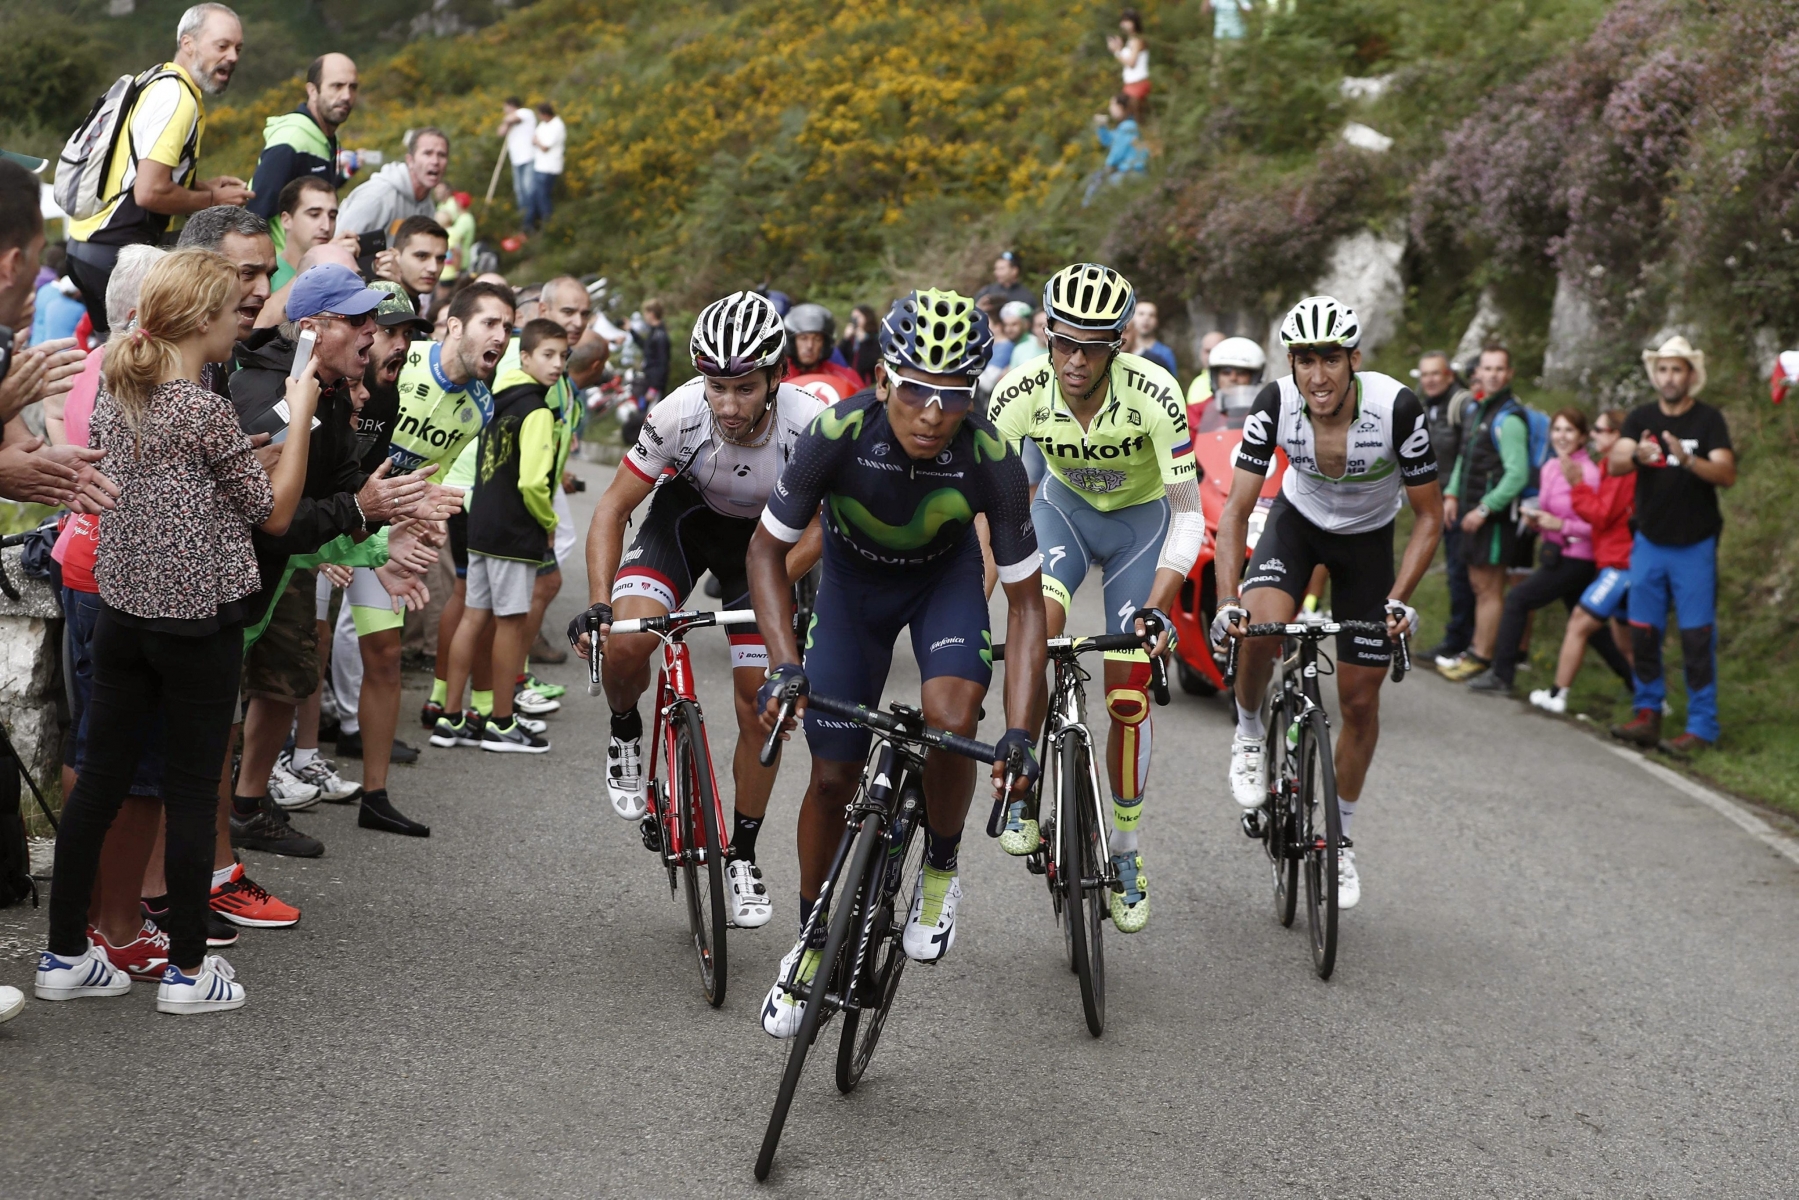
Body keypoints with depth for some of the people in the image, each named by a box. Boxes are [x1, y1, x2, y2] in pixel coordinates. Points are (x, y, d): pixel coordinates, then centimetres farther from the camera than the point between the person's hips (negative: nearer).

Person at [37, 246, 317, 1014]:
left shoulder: (113, 398, 5)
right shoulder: (206, 411, -16)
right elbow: (274, 514, -7)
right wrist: (299, 421, 1)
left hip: (121, 613, 7)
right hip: (198, 621, -6)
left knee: (100, 781, 10)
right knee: (192, 791, 2)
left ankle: (64, 956, 17)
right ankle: (188, 971, 10)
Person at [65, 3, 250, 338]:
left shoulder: (164, 83, 14)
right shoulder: (176, 97, -17)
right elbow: (149, 192, -25)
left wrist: (204, 185, 11)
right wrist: (213, 200, -10)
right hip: (113, 253, -10)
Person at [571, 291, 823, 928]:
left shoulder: (812, 423, -33)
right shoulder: (679, 415, -31)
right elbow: (613, 508, -19)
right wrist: (598, 604, -30)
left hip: (767, 538, 0)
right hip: (687, 517, 0)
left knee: (759, 707, -4)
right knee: (626, 641, -27)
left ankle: (743, 856, 15)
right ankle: (626, 732, 8)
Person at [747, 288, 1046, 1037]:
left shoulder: (991, 460, -34)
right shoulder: (839, 435, -34)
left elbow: (1025, 599, -25)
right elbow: (768, 550, -20)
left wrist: (1020, 733, -33)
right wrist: (785, 665, -33)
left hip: (947, 575, -1)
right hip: (855, 577, 1)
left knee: (951, 719, -28)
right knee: (833, 775, 2)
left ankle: (940, 874, 1)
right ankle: (811, 941, 25)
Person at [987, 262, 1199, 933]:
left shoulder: (1153, 394, -33)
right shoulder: (1022, 392, -29)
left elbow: (1188, 515, -26)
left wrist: (1157, 610, -36)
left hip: (1141, 520, -1)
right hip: (1064, 507, 1)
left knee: (1128, 697, -4)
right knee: (1039, 616, -32)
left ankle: (1126, 855, 15)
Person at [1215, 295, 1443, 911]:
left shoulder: (1396, 408, -32)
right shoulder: (1275, 404, -28)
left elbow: (1429, 517, -20)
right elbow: (1236, 508, -23)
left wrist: (1398, 600, -30)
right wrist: (1227, 601, -35)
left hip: (1368, 537, 0)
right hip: (1298, 519, 0)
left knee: (1360, 700, 2)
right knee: (1259, 627, -32)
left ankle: (1340, 838, 23)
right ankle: (1250, 735, 0)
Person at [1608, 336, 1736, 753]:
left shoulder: (1708, 420, -5)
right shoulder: (1641, 419, 4)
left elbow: (1727, 475, -17)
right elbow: (1614, 464, -12)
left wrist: (1688, 459, -35)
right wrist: (1637, 456, -35)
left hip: (1694, 546, -4)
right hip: (1649, 542, 4)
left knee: (1697, 637, -4)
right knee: (1643, 632, 6)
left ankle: (1702, 727, 0)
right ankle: (1648, 715, 16)